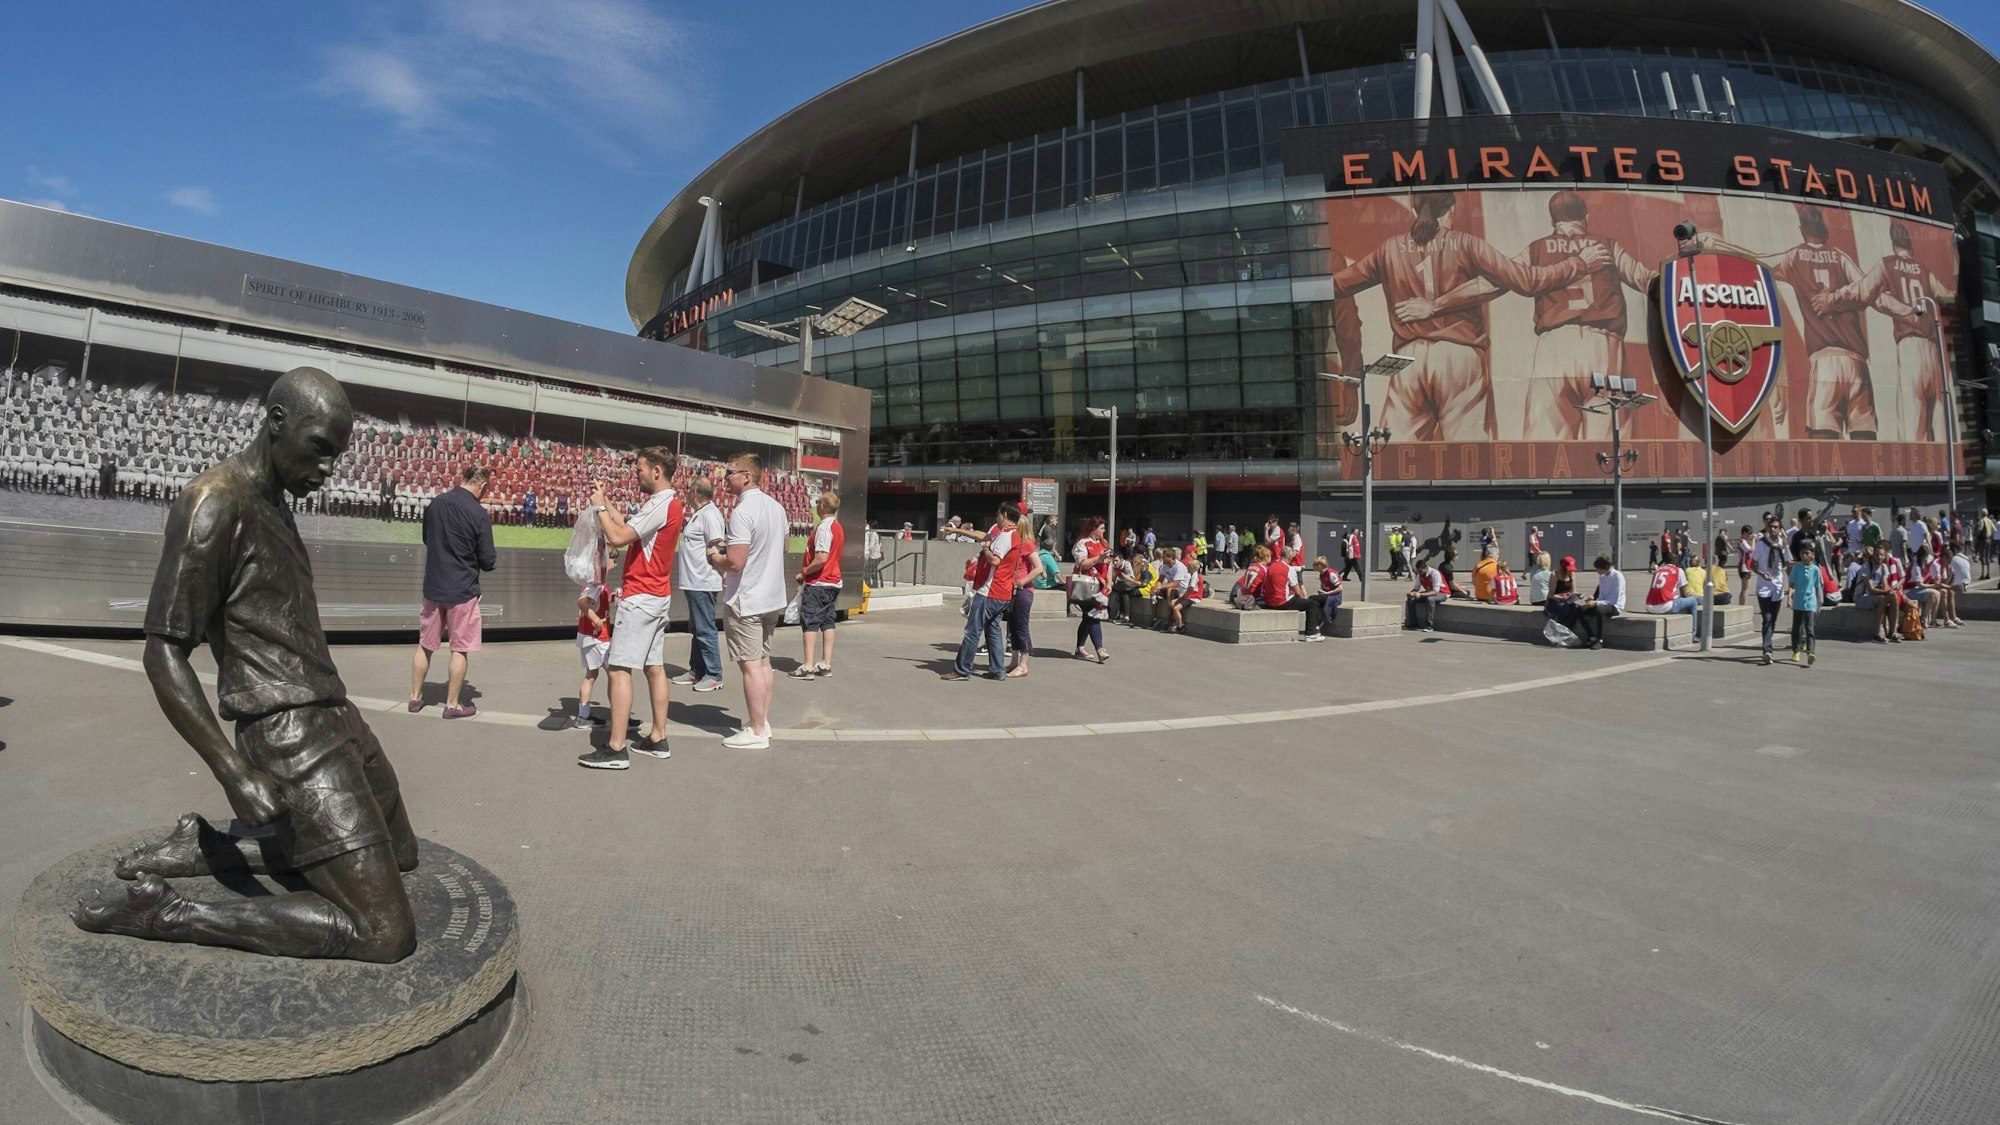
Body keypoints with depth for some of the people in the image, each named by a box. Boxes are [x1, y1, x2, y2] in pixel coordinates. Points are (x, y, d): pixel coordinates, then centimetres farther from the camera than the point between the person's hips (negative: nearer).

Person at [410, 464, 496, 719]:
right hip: (462, 590, -5)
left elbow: (426, 540, 16)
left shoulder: (435, 504, 0)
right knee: (460, 649, 6)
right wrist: (494, 561, 8)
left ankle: (415, 698, 26)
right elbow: (487, 561, -13)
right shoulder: (479, 513, -17)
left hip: (433, 586, 5)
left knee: (425, 645, 16)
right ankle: (452, 704, 12)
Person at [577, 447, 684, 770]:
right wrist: (606, 502, 14)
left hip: (640, 598, -10)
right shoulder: (667, 503, 14)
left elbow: (618, 537, -22)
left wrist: (599, 506, -8)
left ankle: (616, 749, -9)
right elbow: (629, 526, 17)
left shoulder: (659, 505, -18)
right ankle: (657, 739, 18)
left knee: (619, 669, -9)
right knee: (654, 668, 12)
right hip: (657, 597, 10)